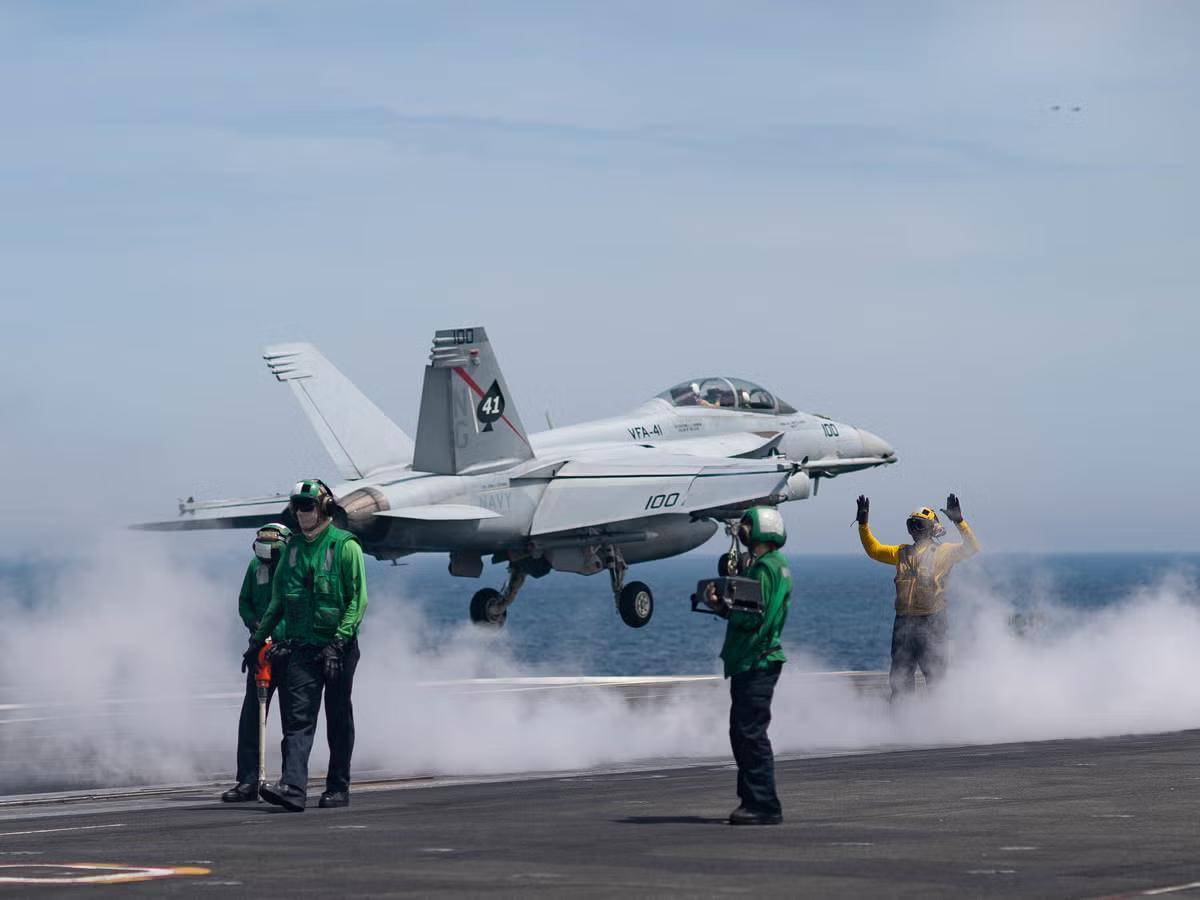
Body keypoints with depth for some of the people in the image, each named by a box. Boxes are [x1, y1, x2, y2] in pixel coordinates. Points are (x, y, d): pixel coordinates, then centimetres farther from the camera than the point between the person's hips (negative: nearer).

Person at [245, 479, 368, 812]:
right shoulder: (293, 547, 12)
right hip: (301, 647, 4)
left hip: (338, 648, -4)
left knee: (338, 721, 6)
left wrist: (339, 640, -17)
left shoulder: (345, 546, -5)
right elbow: (279, 597, 21)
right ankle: (293, 787, -18)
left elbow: (358, 599, -9)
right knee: (297, 718, -8)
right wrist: (259, 637, 17)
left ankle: (338, 788, 15)